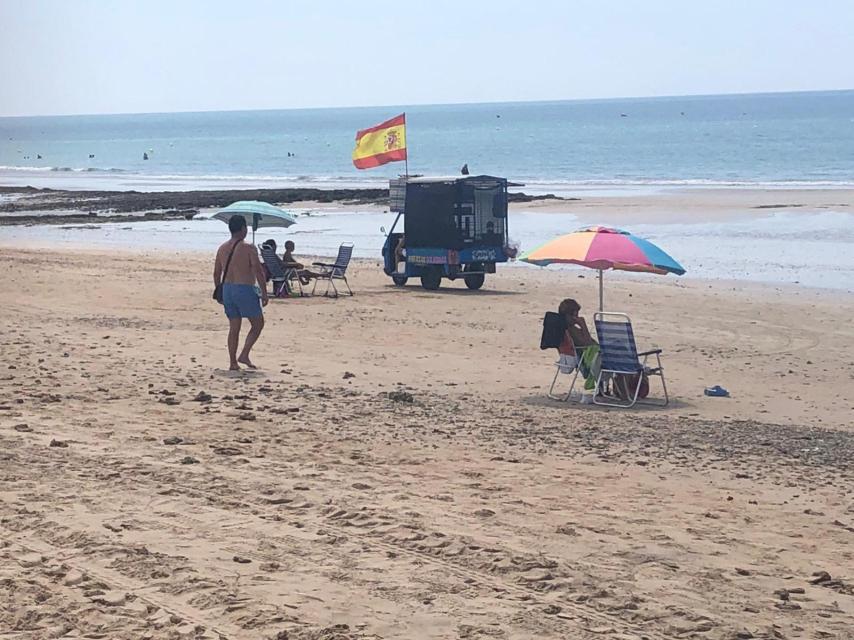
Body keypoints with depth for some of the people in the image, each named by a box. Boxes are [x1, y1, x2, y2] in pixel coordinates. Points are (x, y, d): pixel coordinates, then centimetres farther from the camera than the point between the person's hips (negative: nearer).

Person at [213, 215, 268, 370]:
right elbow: (258, 272, -15)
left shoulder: (222, 248, 8)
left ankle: (233, 362, 8)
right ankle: (244, 355, -2)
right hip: (245, 290, -6)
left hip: (227, 289, 6)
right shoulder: (248, 248, -11)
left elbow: (216, 273, 13)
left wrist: (220, 293, 23)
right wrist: (264, 293, -9)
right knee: (258, 323, 8)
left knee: (234, 327, 11)